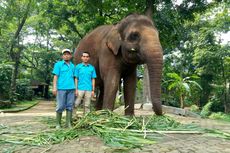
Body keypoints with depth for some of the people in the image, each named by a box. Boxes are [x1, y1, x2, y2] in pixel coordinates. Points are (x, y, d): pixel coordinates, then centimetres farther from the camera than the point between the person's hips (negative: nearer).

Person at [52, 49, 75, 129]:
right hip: (61, 88, -3)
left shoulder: (72, 66, 17)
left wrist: (75, 88, 13)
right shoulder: (58, 64, 6)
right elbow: (55, 76, 0)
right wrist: (54, 87, -10)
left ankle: (68, 123, 10)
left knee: (70, 106, 3)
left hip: (71, 89, 4)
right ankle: (58, 124, 10)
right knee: (60, 106, -1)